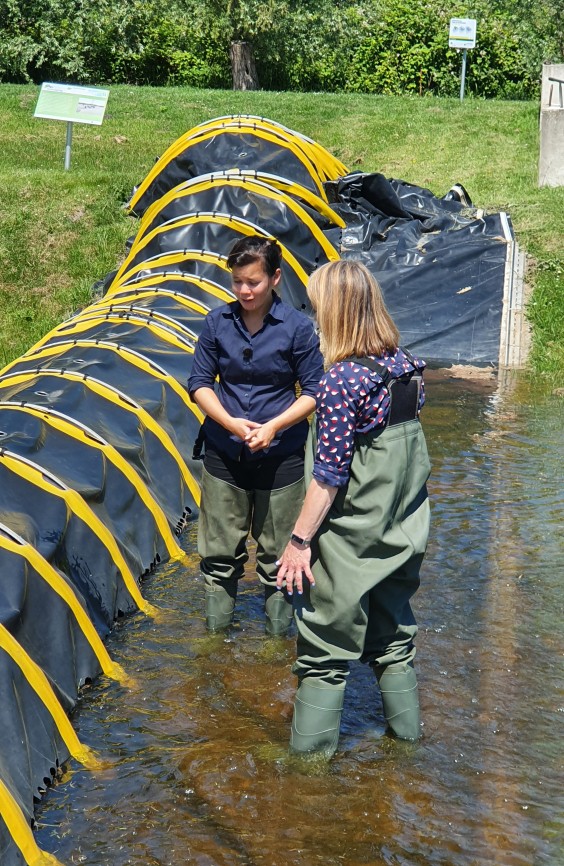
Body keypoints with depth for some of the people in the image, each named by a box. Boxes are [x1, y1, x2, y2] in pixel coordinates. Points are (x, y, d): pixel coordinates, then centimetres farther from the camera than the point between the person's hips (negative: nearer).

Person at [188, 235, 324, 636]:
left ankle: (278, 634, 23)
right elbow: (200, 381, 2)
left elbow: (314, 392, -5)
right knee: (219, 549, 12)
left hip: (280, 457, -2)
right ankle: (216, 633, 27)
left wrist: (274, 426, -19)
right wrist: (230, 422, -15)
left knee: (277, 553, 9)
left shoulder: (298, 327, -10)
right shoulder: (218, 322, -3)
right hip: (224, 454, 2)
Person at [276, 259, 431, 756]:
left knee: (327, 644, 6)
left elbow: (329, 474, -21)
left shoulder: (343, 380, -23)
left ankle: (312, 748, 16)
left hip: (352, 538, -7)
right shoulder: (406, 365, -1)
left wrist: (300, 539, -14)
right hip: (403, 533, 7)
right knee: (393, 626, 23)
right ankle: (405, 724, 34)